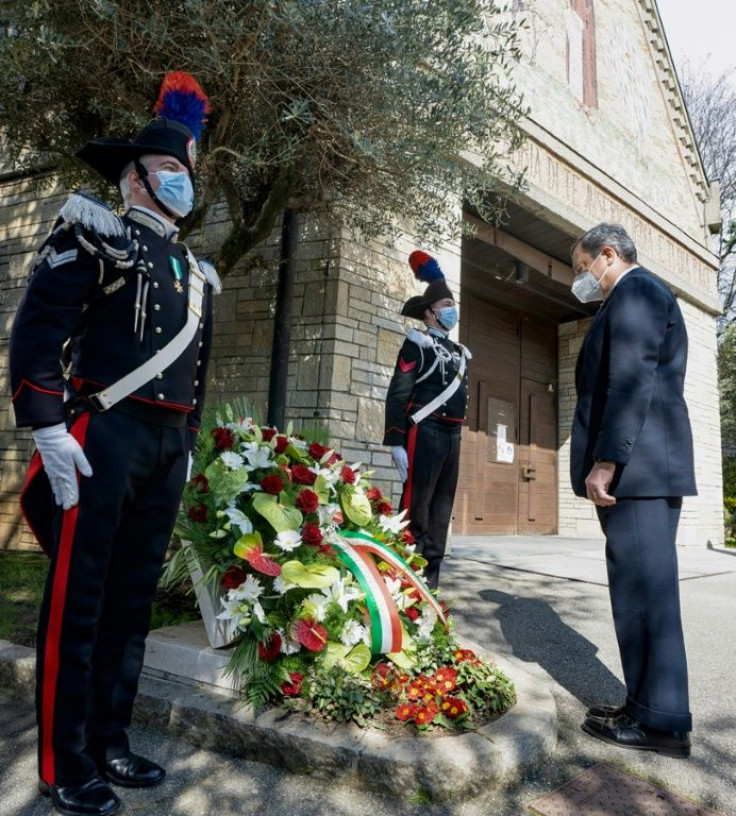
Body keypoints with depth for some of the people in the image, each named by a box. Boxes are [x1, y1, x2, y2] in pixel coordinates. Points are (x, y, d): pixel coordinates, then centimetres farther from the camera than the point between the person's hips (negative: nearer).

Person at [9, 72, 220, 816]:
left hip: (166, 445, 7)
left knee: (133, 597, 11)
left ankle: (109, 744, 25)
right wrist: (47, 428, -16)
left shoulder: (194, 272, 20)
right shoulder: (94, 234, 1)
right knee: (77, 600, 0)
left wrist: (188, 442, 17)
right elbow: (36, 330, -9)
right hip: (104, 436, -6)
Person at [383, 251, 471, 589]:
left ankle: (430, 578, 16)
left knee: (441, 508, 9)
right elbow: (397, 395, -11)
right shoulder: (418, 343, -3)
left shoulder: (460, 352, 19)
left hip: (452, 435, 8)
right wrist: (396, 443, -16)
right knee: (416, 506, -7)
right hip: (425, 432, -7)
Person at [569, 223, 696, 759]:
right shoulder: (649, 298, 26)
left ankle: (663, 722, 4)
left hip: (636, 468, -11)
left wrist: (604, 462, -22)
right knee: (645, 591, 12)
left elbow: (631, 380, -18)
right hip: (654, 471, 11)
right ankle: (649, 705, 20)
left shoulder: (635, 290, -5)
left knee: (643, 591, -5)